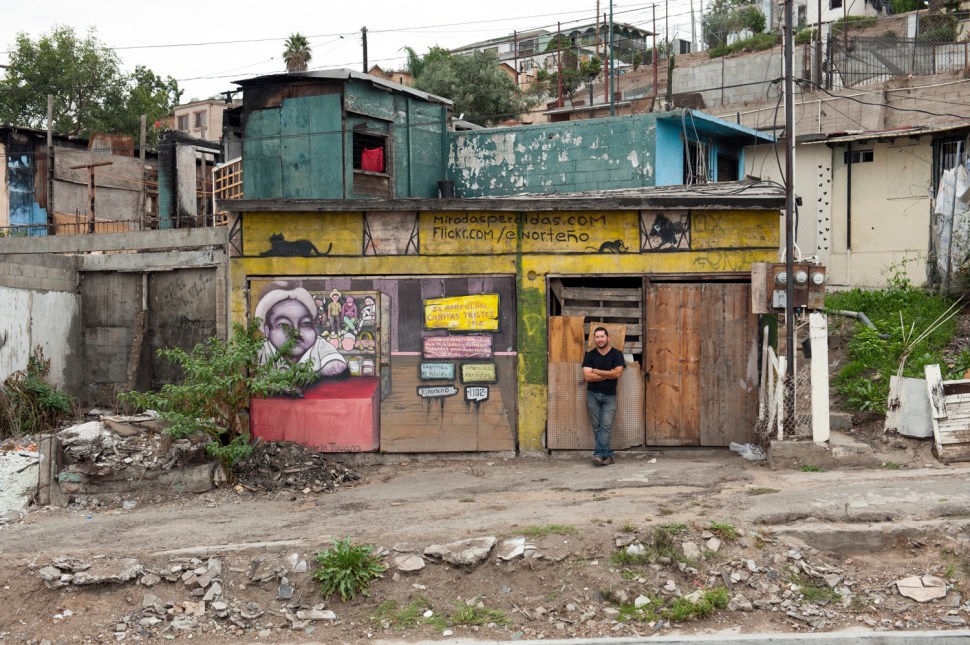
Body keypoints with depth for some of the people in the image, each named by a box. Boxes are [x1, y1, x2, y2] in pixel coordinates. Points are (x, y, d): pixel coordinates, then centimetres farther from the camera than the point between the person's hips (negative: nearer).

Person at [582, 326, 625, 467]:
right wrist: (608, 374, -11)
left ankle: (599, 454, -14)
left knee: (606, 426, -11)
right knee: (597, 427, 1)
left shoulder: (616, 354, -2)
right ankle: (607, 455, 7)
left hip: (609, 396, -1)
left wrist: (596, 371, -9)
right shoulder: (590, 355, 1)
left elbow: (617, 373, -16)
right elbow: (587, 376, -10)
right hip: (593, 395, 2)